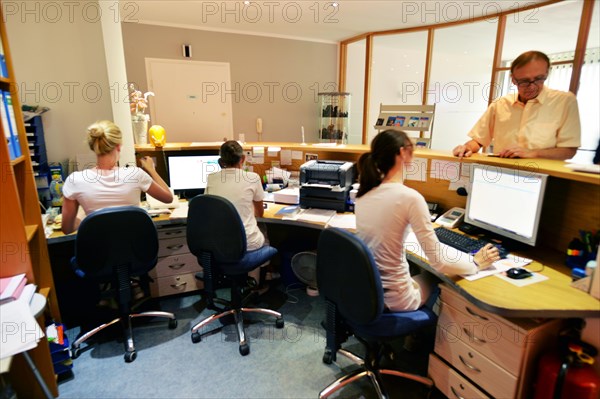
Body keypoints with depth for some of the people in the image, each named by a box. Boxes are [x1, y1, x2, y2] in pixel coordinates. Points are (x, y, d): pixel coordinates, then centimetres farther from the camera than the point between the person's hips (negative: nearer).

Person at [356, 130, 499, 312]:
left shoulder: (363, 194, -2)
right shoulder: (410, 197, -21)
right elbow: (439, 262, -16)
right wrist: (477, 263, 2)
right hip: (391, 299, -5)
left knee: (421, 270, 32)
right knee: (436, 278, 27)